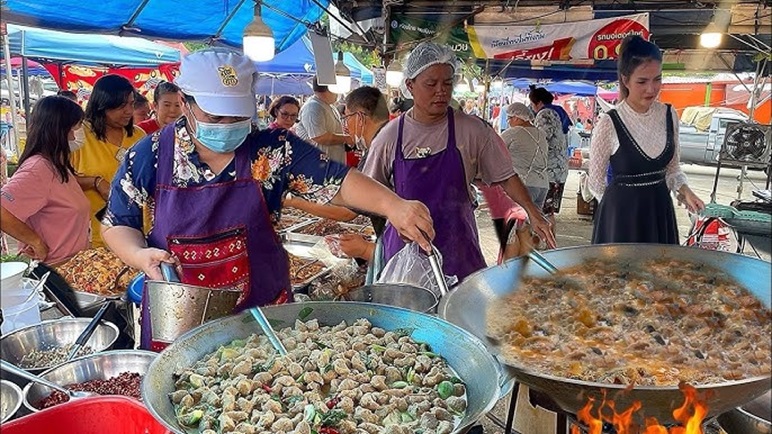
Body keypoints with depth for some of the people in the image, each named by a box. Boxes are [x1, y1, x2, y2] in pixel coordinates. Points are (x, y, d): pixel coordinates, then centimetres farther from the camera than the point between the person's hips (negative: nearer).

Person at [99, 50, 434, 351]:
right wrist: (140, 256, -19)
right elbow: (117, 225, 3)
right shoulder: (149, 157, -6)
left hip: (262, 317, 0)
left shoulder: (274, 150, -8)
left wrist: (391, 205, -31)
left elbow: (338, 182, -13)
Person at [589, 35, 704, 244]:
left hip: (661, 211, 5)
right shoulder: (609, 123, -14)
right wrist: (625, 203, 5)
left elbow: (673, 167, 14)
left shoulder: (669, 115, 1)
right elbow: (596, 182, -4)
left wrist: (684, 190, -4)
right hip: (622, 214, -4)